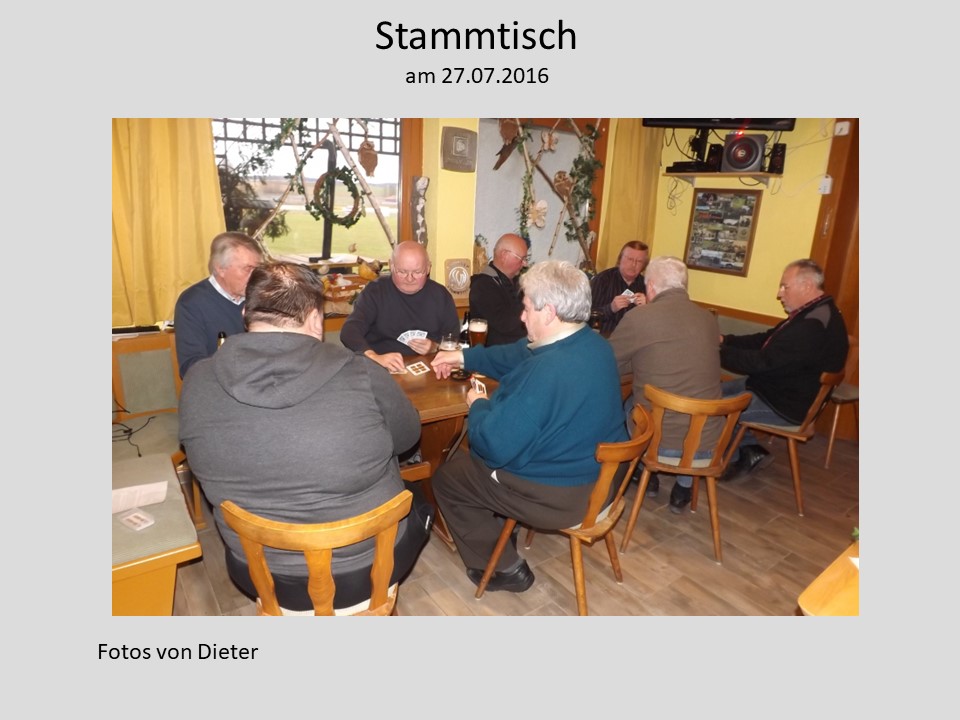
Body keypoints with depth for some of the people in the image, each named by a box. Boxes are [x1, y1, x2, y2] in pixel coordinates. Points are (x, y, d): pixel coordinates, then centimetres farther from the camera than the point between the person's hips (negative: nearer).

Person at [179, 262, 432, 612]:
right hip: (366, 568, -2)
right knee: (415, 497, 27)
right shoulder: (362, 376, -26)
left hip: (260, 575, 3)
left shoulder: (197, 383, -15)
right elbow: (408, 435, -6)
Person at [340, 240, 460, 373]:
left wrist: (435, 347, -12)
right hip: (381, 370, -2)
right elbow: (350, 332, -17)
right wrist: (375, 357, -34)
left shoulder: (441, 295, 4)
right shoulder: (374, 292, -4)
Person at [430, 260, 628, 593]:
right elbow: (517, 355, 12)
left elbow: (494, 445, -28)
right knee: (470, 455, 27)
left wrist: (478, 406, -9)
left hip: (559, 496, -9)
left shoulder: (547, 372, -34)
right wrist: (464, 356, 14)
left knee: (445, 477, 11)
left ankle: (504, 568, 20)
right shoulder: (593, 343, -2)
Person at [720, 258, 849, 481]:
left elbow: (762, 361, -29)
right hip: (776, 388, 11)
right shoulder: (810, 313, 7)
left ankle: (740, 456, 11)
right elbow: (765, 340, 12)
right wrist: (725, 341, -1)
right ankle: (750, 450, 14)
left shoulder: (814, 325, -28)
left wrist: (719, 351, -20)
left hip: (785, 405, -11)